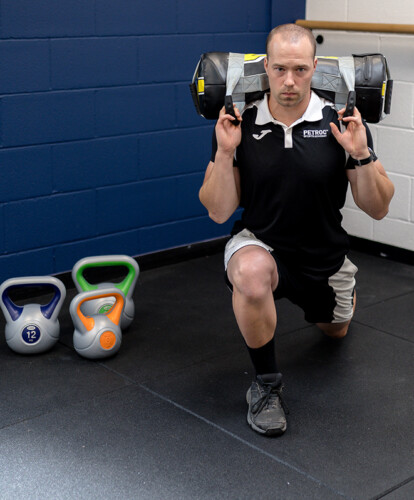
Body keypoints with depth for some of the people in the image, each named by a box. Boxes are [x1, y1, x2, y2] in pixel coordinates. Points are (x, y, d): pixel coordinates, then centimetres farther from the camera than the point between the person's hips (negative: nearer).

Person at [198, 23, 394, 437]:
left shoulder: (341, 123, -14)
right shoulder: (240, 125, -13)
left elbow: (377, 209, -11)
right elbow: (219, 212, -12)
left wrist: (360, 155, -27)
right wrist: (225, 152, -25)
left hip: (324, 257, 3)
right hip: (261, 245, -2)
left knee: (335, 330, 27)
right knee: (252, 274, -39)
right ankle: (266, 384, -14)